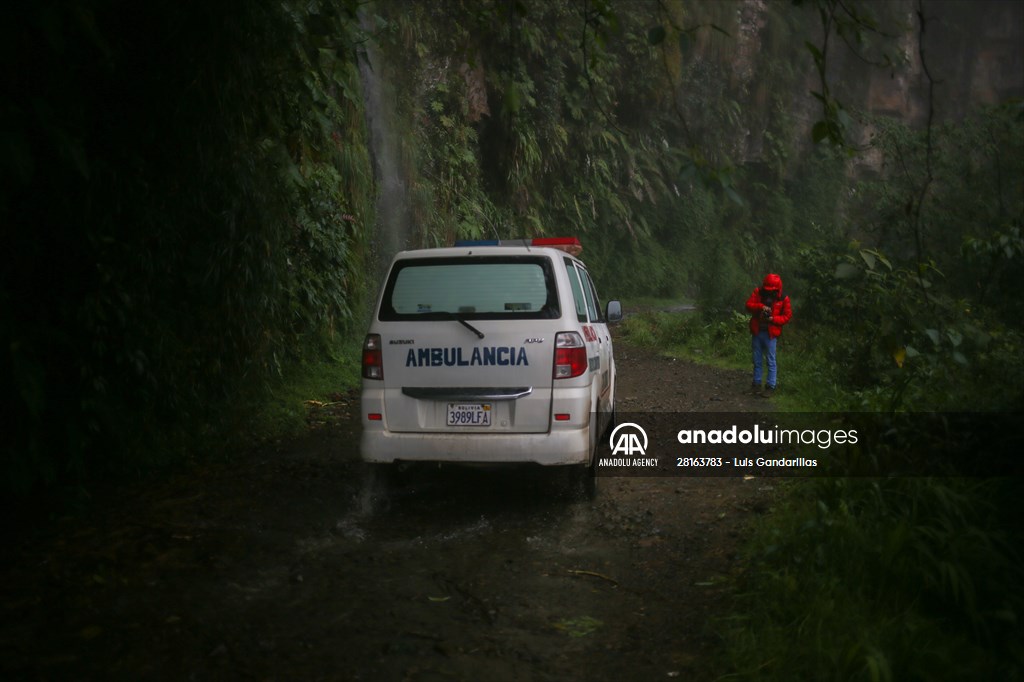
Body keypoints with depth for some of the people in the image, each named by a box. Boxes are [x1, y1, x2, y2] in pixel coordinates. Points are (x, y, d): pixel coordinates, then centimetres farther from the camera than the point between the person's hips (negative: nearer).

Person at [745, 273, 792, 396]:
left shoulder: (783, 299, -5)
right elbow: (749, 305, -5)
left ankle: (770, 386, 5)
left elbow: (787, 315, -4)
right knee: (757, 360, 13)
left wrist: (773, 319, -18)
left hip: (770, 334, -3)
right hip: (757, 332, 3)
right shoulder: (758, 292, 0)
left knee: (771, 361, 0)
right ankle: (757, 383, 23)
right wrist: (761, 306, -23)